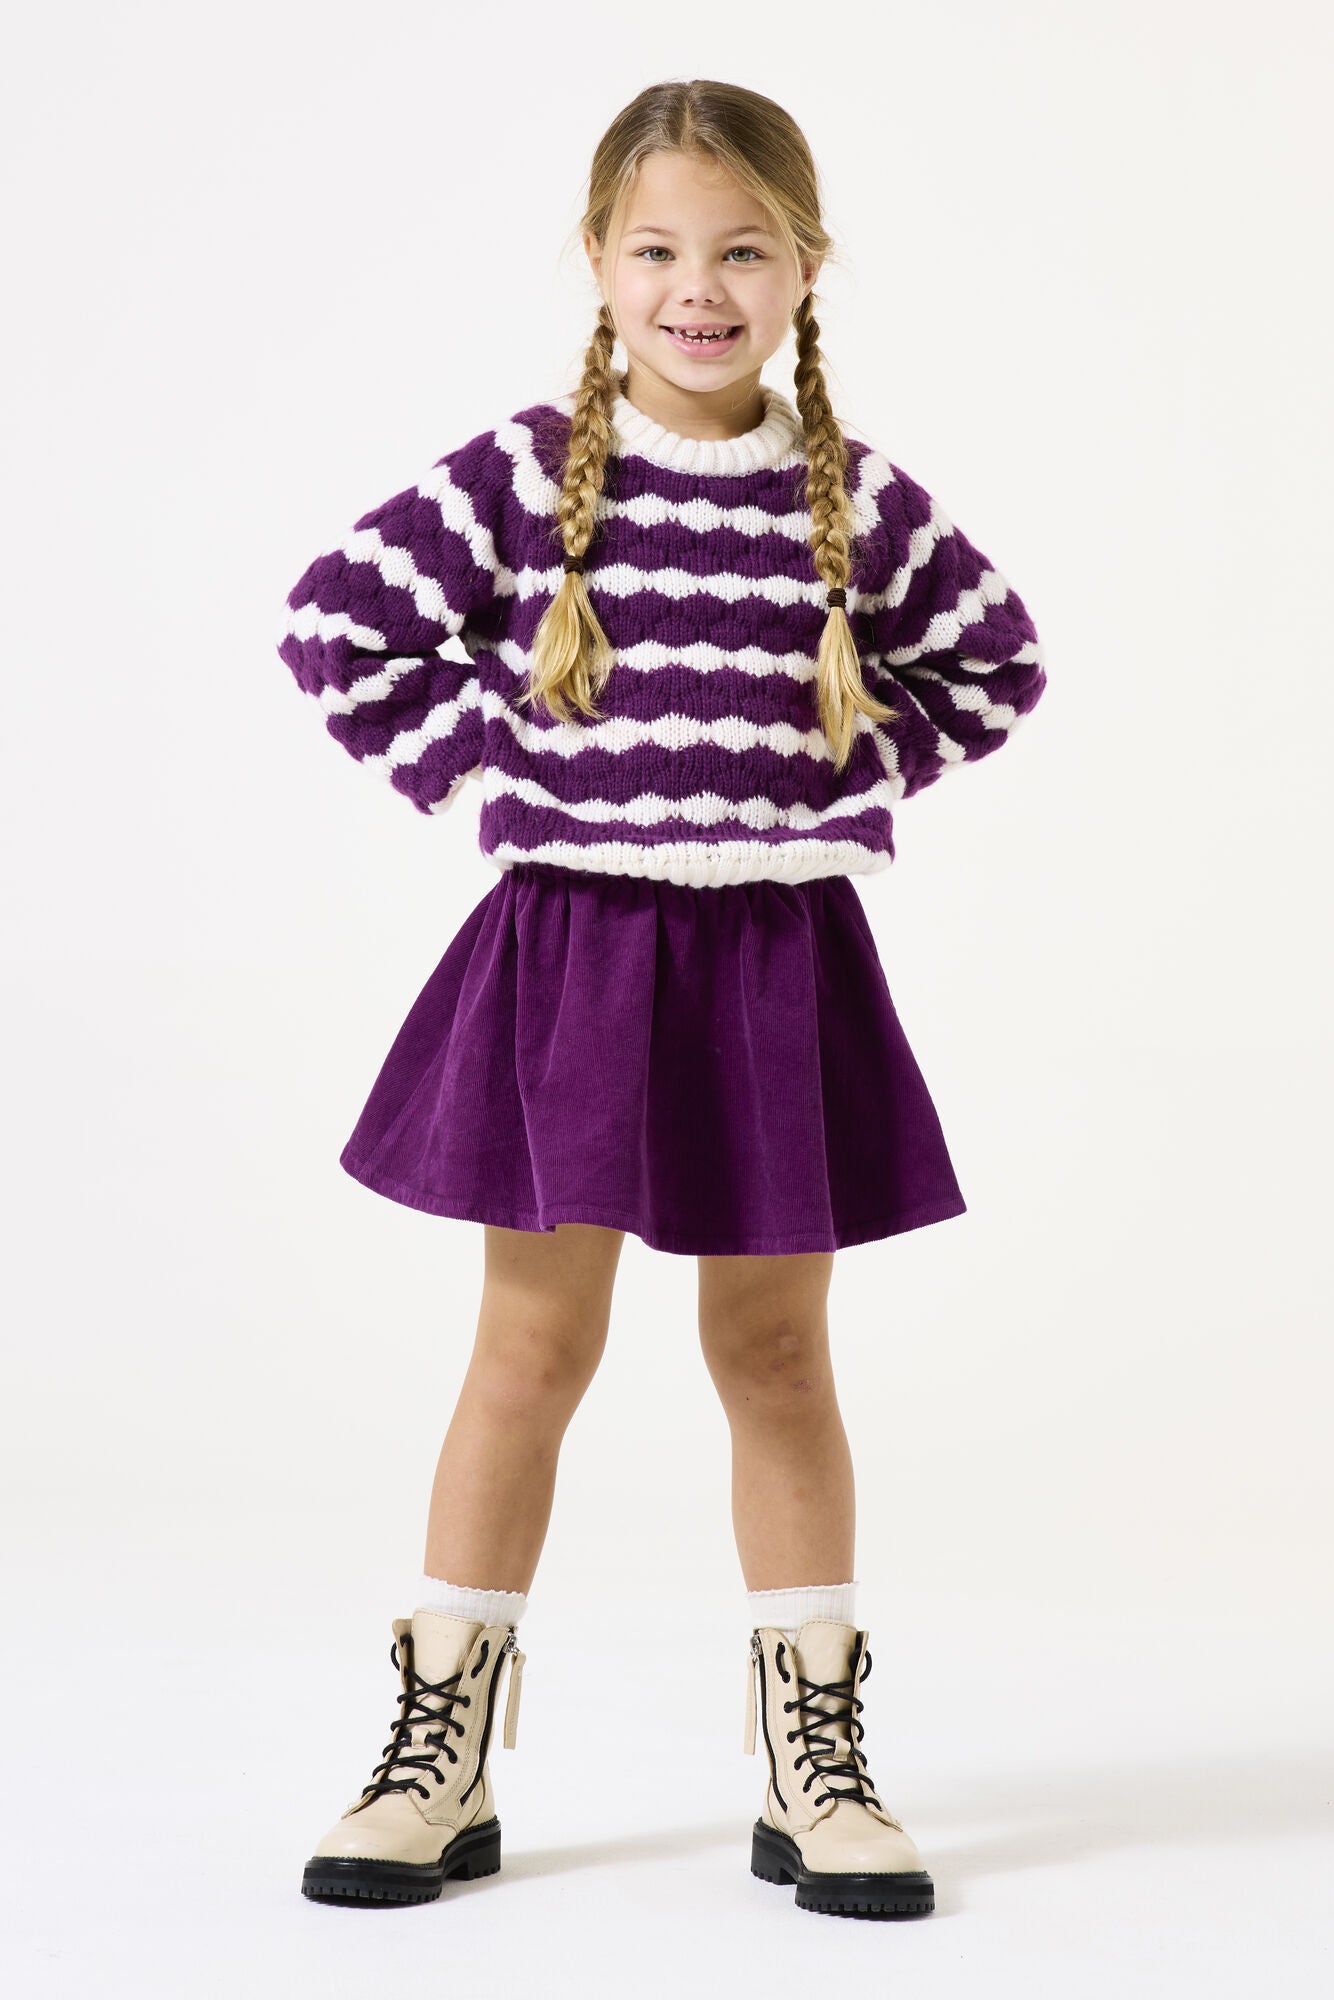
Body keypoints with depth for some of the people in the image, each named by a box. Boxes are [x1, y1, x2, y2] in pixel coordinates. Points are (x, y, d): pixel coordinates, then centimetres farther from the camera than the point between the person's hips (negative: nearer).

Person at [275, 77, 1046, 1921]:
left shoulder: (857, 499, 1)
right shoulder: (523, 478, -4)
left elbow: (995, 664, 13)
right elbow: (334, 623, -1)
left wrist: (846, 774, 2)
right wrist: (483, 777, -6)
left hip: (779, 956, 2)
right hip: (571, 946, -1)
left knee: (776, 1349, 9)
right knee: (536, 1341, 3)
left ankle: (816, 1766, 17)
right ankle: (441, 1756, 14)